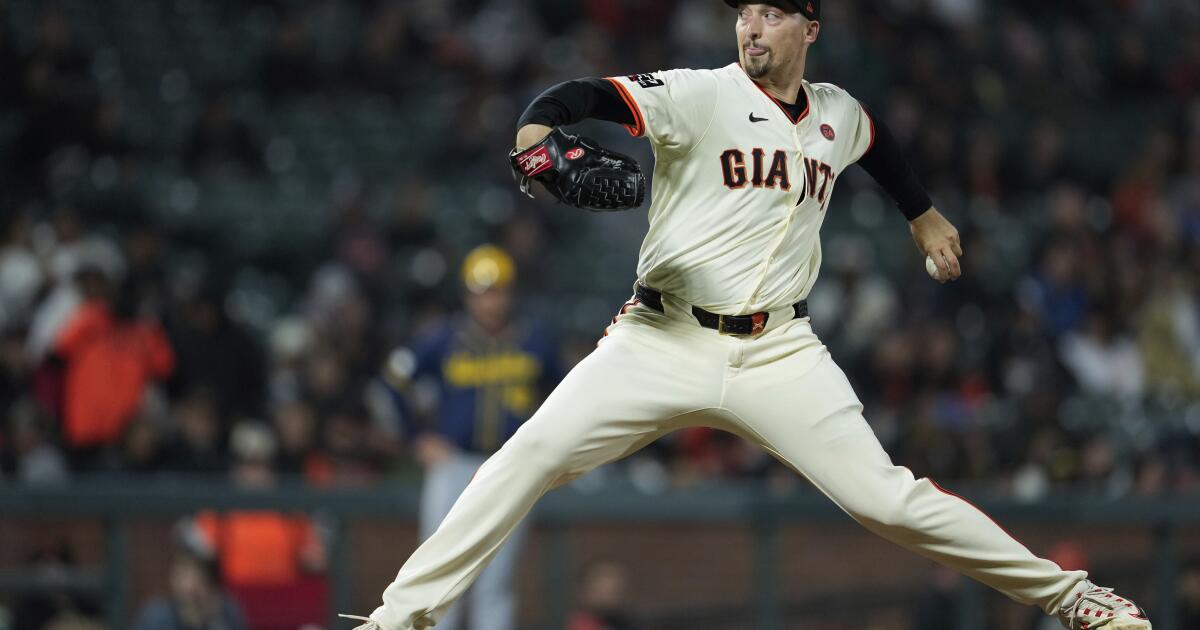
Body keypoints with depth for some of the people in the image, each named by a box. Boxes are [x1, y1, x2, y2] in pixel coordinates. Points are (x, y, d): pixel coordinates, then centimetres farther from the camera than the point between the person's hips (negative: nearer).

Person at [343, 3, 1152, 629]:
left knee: (884, 497, -8)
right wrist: (538, 130, -42)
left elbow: (877, 143, 37)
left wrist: (924, 214, 41)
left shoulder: (838, 116, 10)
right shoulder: (701, 96, -6)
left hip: (778, 352, 2)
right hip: (663, 342, -2)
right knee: (534, 453, -18)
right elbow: (593, 96, -22)